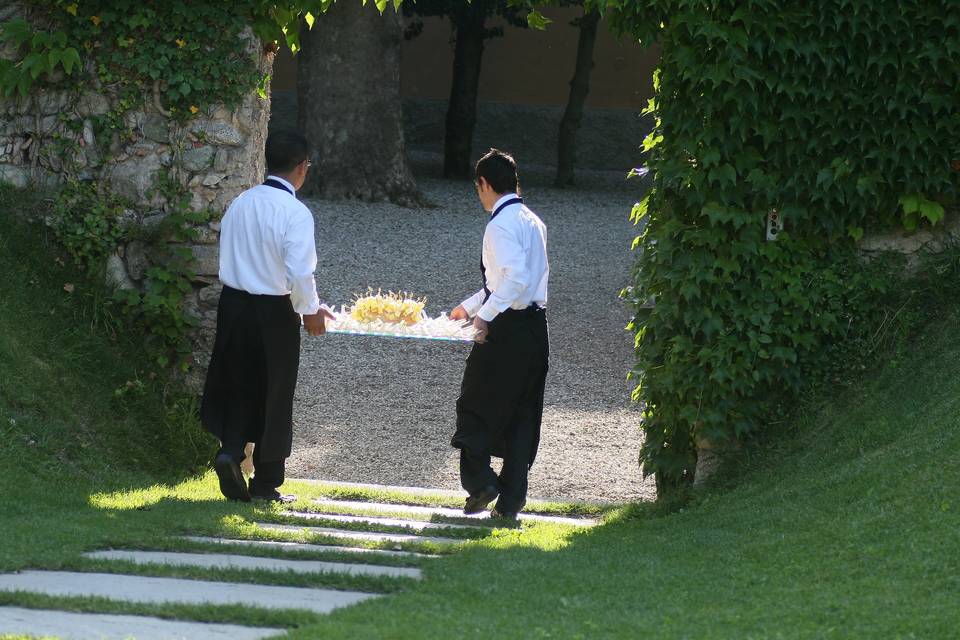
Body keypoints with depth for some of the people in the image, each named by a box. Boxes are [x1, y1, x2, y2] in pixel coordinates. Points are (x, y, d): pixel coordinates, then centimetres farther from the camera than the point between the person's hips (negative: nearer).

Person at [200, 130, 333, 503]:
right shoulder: (295, 213, -16)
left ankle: (230, 450, -6)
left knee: (239, 388, 17)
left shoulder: (240, 204, 4)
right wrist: (310, 311, -2)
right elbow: (300, 272, -21)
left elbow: (227, 257, 11)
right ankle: (266, 482, 15)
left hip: (233, 304, 5)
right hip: (273, 313, -5)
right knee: (274, 397, 8)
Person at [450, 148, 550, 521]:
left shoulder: (501, 224, -14)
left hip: (506, 328, -8)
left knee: (474, 407, 7)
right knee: (523, 416, 9)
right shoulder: (532, 221, 15)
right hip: (536, 327, 8)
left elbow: (515, 278, -27)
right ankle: (510, 501, 11)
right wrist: (469, 306, 37)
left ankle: (480, 482, 0)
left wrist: (484, 314, -21)